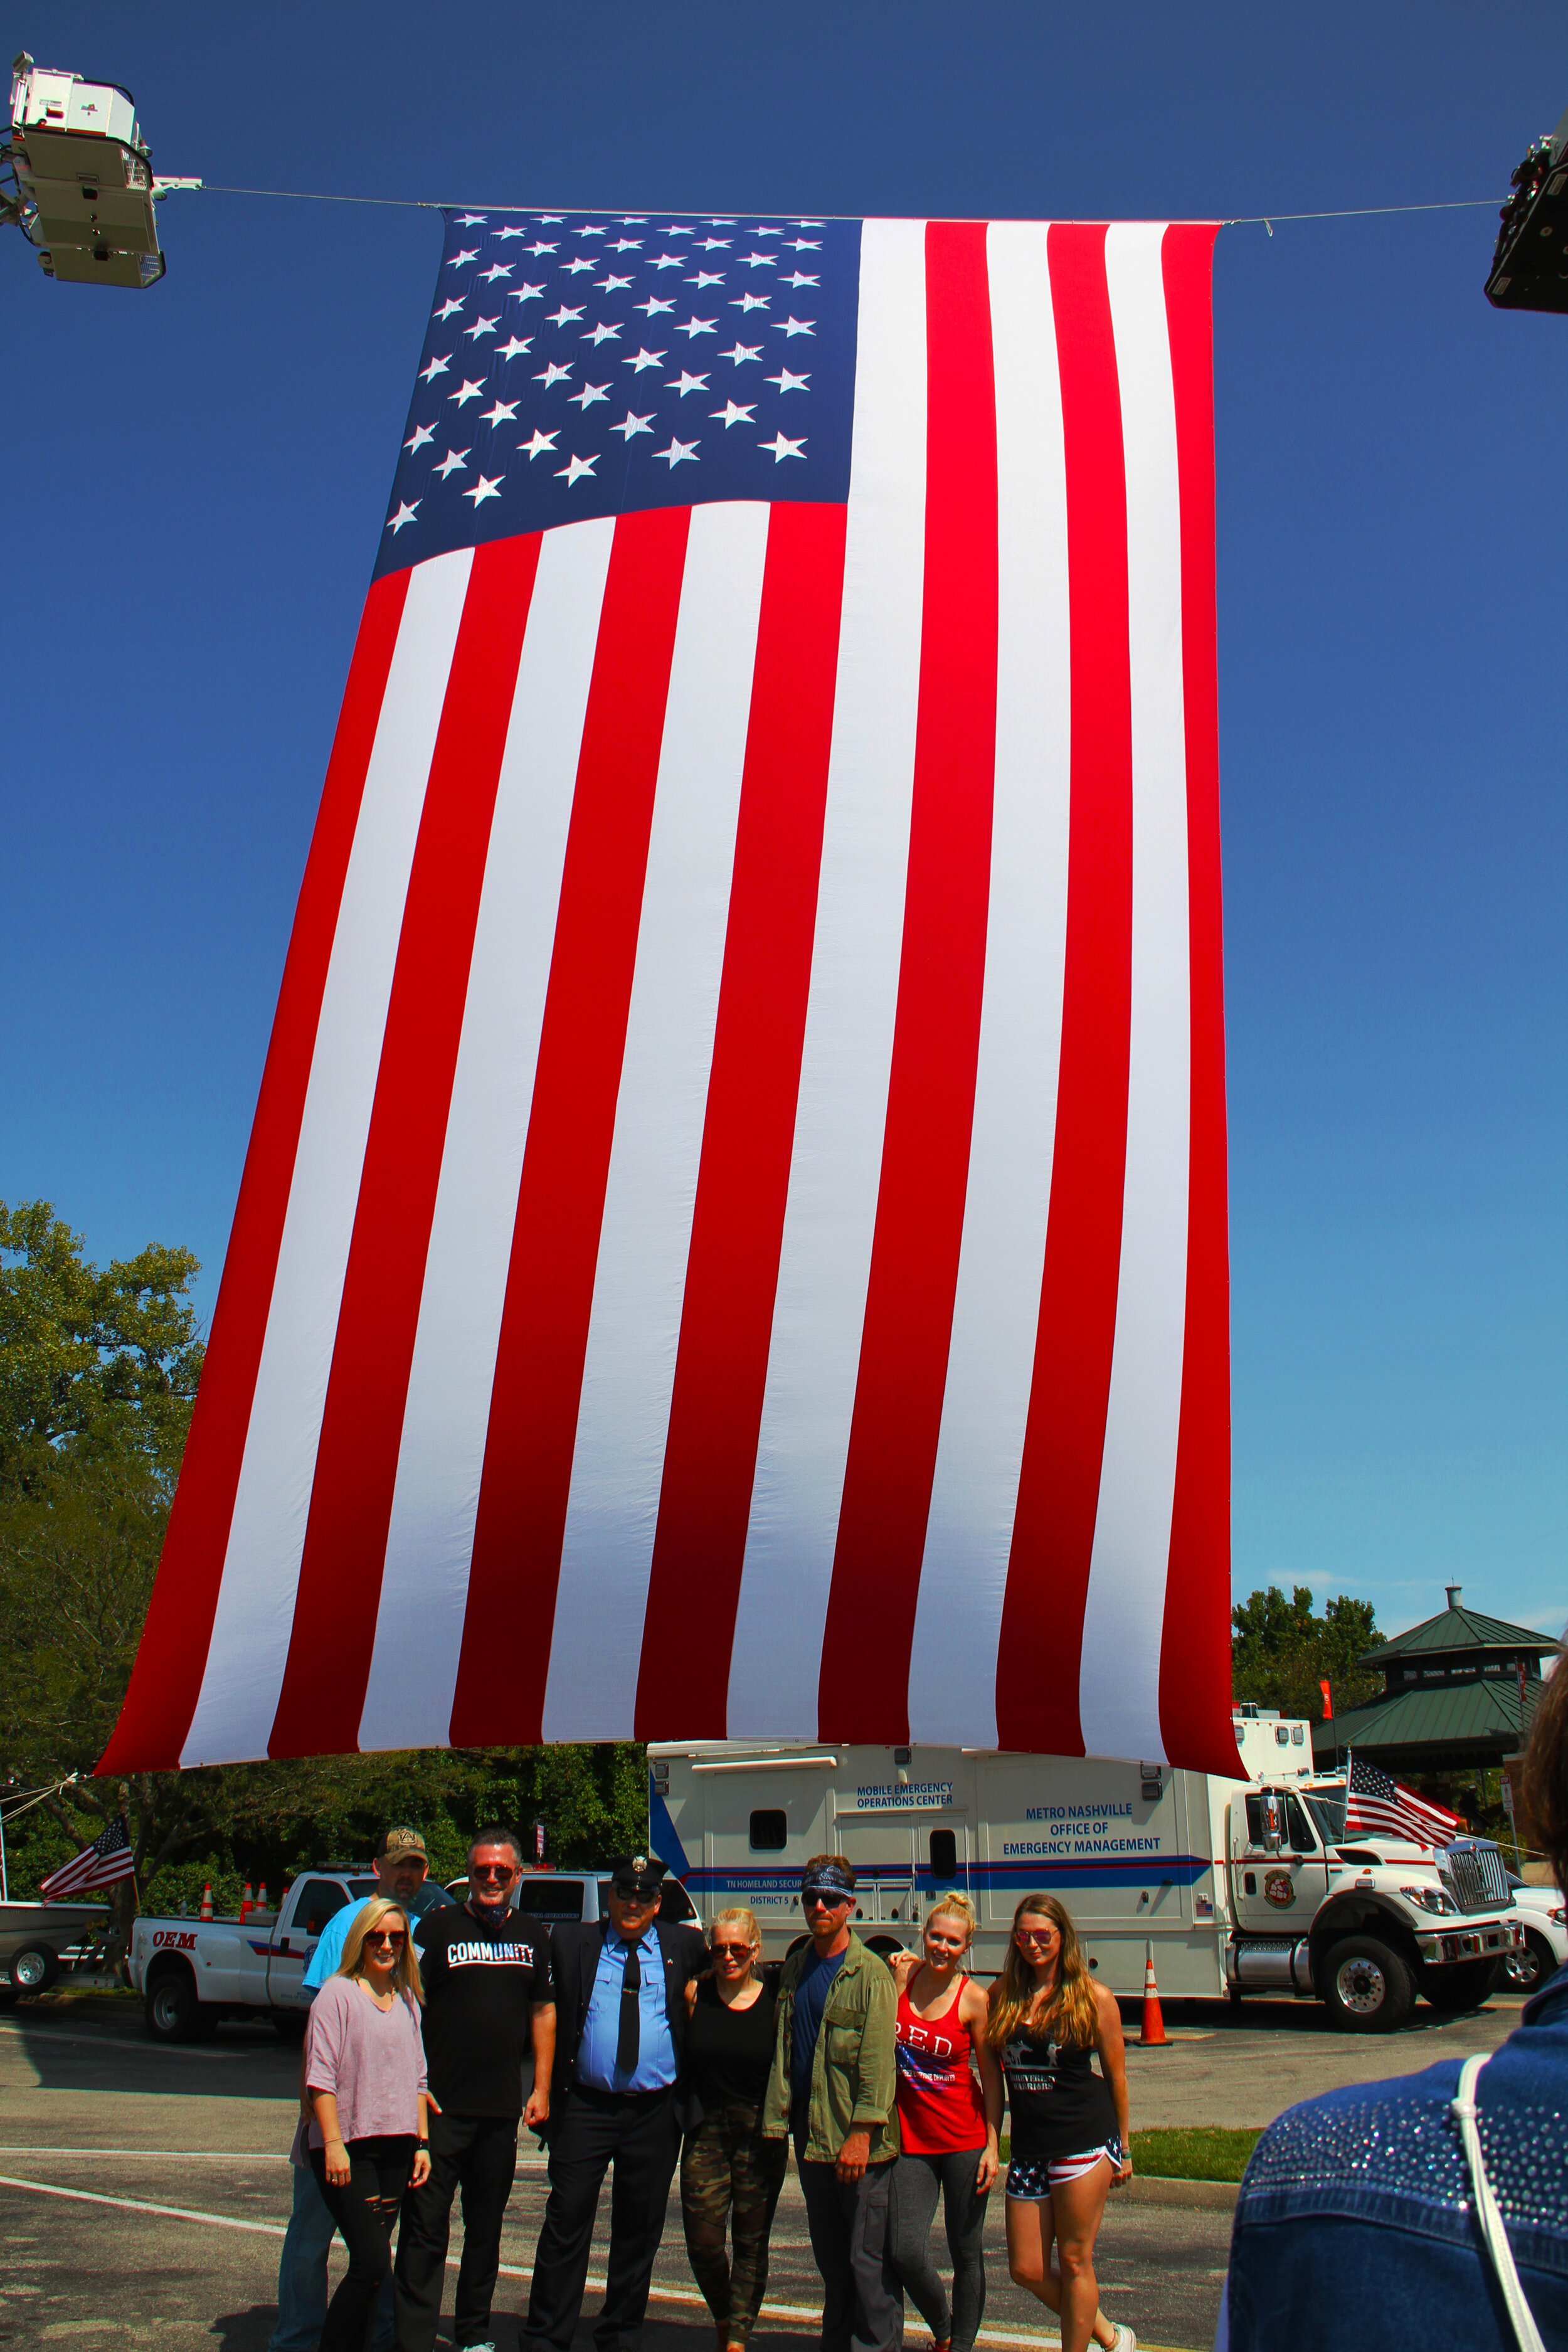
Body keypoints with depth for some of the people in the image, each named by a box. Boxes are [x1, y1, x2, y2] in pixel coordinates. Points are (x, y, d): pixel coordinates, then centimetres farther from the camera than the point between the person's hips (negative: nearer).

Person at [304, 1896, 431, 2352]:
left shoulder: (407, 2000, 13)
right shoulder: (337, 1994, -6)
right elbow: (321, 2076, -9)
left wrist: (421, 2141, 11)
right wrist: (333, 2144, -15)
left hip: (396, 2148, 6)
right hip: (348, 2147, -5)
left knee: (371, 2261, 5)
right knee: (371, 2262, -12)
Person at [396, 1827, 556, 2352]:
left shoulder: (532, 1935, 9)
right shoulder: (438, 1927, -4)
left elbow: (543, 2011, 15)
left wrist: (541, 2088, 9)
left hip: (502, 2110, 4)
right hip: (440, 2106, -4)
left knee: (487, 2228, 14)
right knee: (425, 2228, -2)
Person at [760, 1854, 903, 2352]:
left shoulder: (870, 1973, -10)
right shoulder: (795, 1967, 10)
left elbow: (878, 2061, -15)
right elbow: (782, 2048, 14)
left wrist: (862, 2133, -20)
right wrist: (777, 2115, 8)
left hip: (859, 2141, -6)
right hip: (810, 2134, 6)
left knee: (868, 2258, -1)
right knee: (829, 2256, 17)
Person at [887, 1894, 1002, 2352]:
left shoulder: (973, 1999, -8)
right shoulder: (902, 1977, -1)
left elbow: (991, 2075, -5)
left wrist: (993, 2145, -9)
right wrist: (896, 1985, -11)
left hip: (965, 2138, -2)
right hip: (912, 2139, 2)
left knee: (966, 2252, 7)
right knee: (906, 2252, -4)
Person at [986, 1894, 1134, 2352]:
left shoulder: (1093, 1998, -5)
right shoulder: (1003, 1995, 5)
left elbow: (1115, 2075, 2)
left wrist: (1123, 2148, 6)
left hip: (1084, 2141, -5)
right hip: (1027, 2146, 5)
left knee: (1074, 2262, 1)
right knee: (1027, 2271, 8)